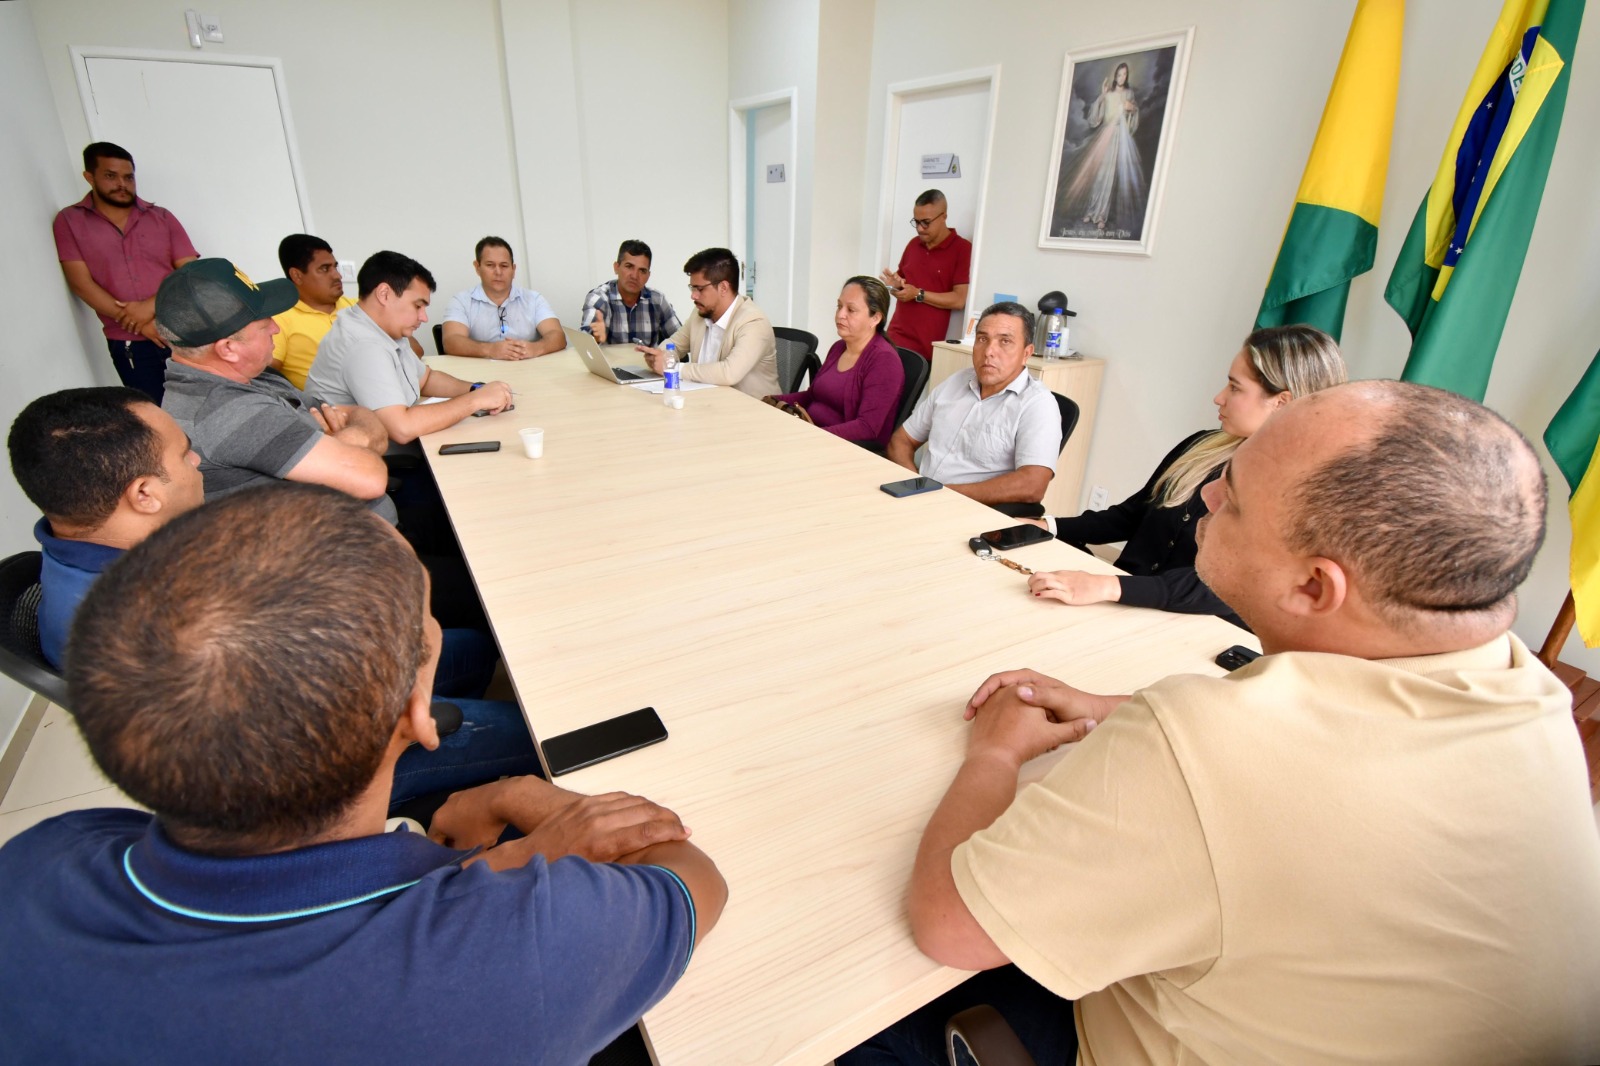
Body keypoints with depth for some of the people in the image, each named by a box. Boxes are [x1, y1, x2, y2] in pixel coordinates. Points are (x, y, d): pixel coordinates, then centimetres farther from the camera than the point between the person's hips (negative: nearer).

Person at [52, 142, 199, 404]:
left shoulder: (162, 217, 10)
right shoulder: (69, 221, 7)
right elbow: (81, 283, -2)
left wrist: (150, 306, -14)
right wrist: (140, 323, -12)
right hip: (128, 345, -1)